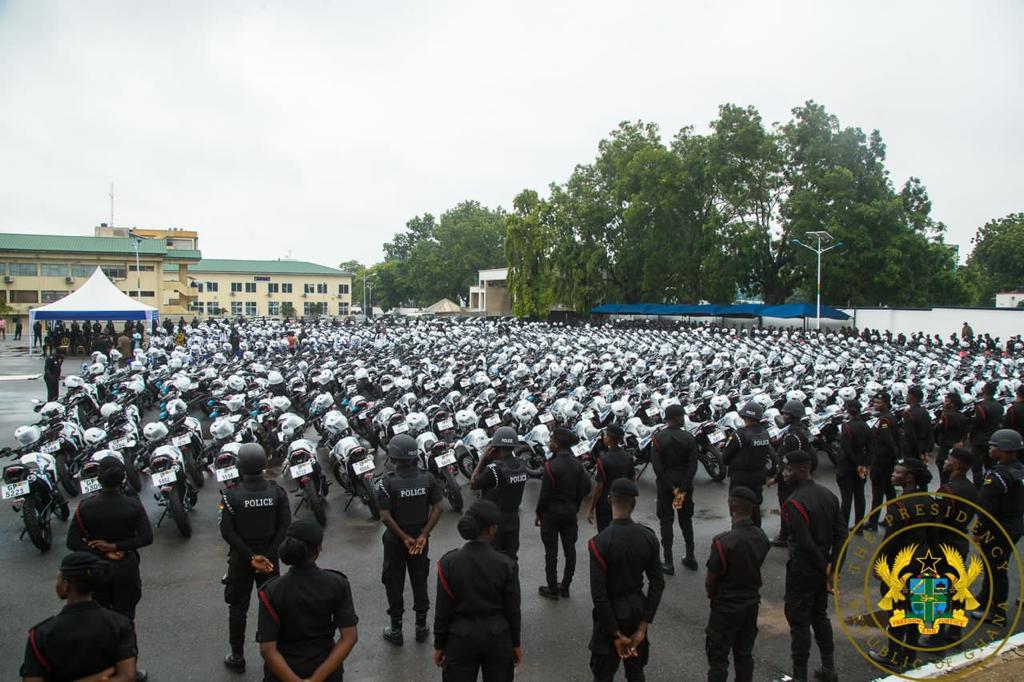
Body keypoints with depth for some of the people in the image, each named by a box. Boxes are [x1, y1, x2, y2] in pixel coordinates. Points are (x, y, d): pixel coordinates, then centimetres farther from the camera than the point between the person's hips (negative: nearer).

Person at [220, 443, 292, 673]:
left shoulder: (232, 495, -16)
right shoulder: (277, 491, -11)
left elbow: (227, 532, -17)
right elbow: (284, 527, -12)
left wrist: (251, 557, -13)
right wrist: (268, 556, -10)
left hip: (240, 559, -1)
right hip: (270, 556, 2)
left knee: (238, 608, 14)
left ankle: (237, 657, 23)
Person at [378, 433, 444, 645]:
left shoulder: (387, 482, -19)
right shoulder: (427, 478, -9)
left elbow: (385, 517, -21)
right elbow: (437, 509, -10)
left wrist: (404, 538, -14)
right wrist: (423, 535, -10)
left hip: (395, 540, -3)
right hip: (420, 537, 3)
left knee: (394, 585, 13)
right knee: (420, 582, 17)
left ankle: (396, 630, 23)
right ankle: (421, 627, 27)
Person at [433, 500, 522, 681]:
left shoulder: (449, 562, -14)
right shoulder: (506, 564, -15)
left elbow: (443, 610, -8)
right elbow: (512, 610, -6)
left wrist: (439, 645, 4)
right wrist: (516, 643, 8)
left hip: (461, 638, 0)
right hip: (497, 637, 0)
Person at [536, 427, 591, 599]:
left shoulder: (551, 465, -20)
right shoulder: (577, 464, -3)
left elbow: (545, 494, -17)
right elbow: (585, 487, 1)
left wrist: (538, 514, -4)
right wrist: (575, 506, 12)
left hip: (551, 512, -5)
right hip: (570, 512, 6)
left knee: (551, 551, 6)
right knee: (570, 549, 13)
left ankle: (552, 589, 14)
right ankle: (565, 587, 24)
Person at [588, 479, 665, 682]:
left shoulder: (600, 542, -24)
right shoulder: (648, 537, -10)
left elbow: (599, 594, -23)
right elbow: (658, 584, -5)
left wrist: (616, 635, -13)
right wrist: (643, 626, -2)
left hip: (612, 610, -4)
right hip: (638, 608, 4)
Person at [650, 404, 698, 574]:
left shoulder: (658, 437, -9)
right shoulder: (689, 437, -6)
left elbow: (656, 465, -15)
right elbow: (693, 465, -12)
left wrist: (672, 488, -11)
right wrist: (683, 489, -13)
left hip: (665, 484, -2)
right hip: (685, 483, 2)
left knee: (666, 521, 5)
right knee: (686, 520, 17)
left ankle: (668, 562, 6)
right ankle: (690, 557, 25)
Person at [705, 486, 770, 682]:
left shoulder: (723, 541, -27)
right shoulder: (762, 538, -7)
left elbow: (710, 581, -17)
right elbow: (754, 568, 3)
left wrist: (713, 595, 4)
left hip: (726, 607, -6)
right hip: (751, 603, 6)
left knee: (718, 659, 7)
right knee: (745, 654, 20)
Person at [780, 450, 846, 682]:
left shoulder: (794, 503, -23)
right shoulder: (828, 494, 2)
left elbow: (806, 544, -25)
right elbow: (841, 533, 2)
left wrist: (824, 568, -11)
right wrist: (832, 567, 2)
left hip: (802, 571, -8)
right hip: (822, 569, 8)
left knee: (799, 623, 5)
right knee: (820, 616, 22)